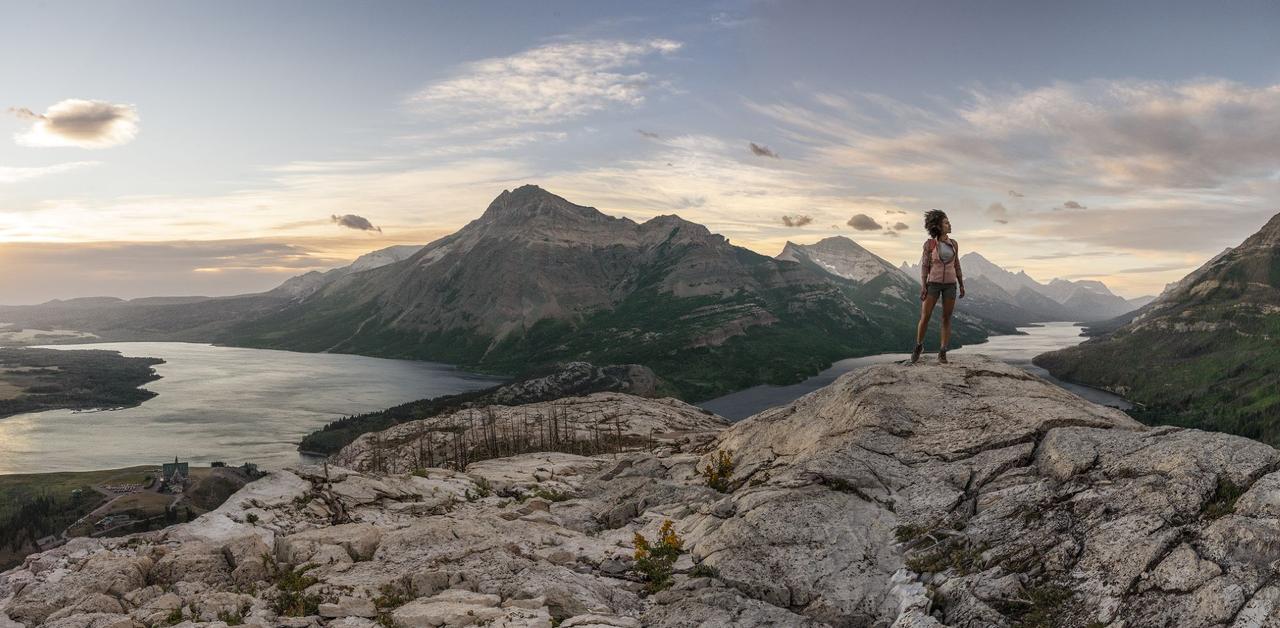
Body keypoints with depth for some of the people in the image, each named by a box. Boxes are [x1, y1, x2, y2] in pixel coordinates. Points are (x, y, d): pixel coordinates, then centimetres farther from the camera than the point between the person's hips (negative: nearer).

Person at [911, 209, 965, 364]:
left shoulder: (953, 243, 7)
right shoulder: (929, 244, -4)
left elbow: (956, 265, 12)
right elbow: (924, 266, -5)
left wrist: (961, 285, 9)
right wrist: (923, 286, -13)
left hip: (950, 284, 2)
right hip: (933, 283, -2)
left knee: (946, 318, -1)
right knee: (924, 317, -8)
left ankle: (942, 353, 5)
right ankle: (919, 345, 15)